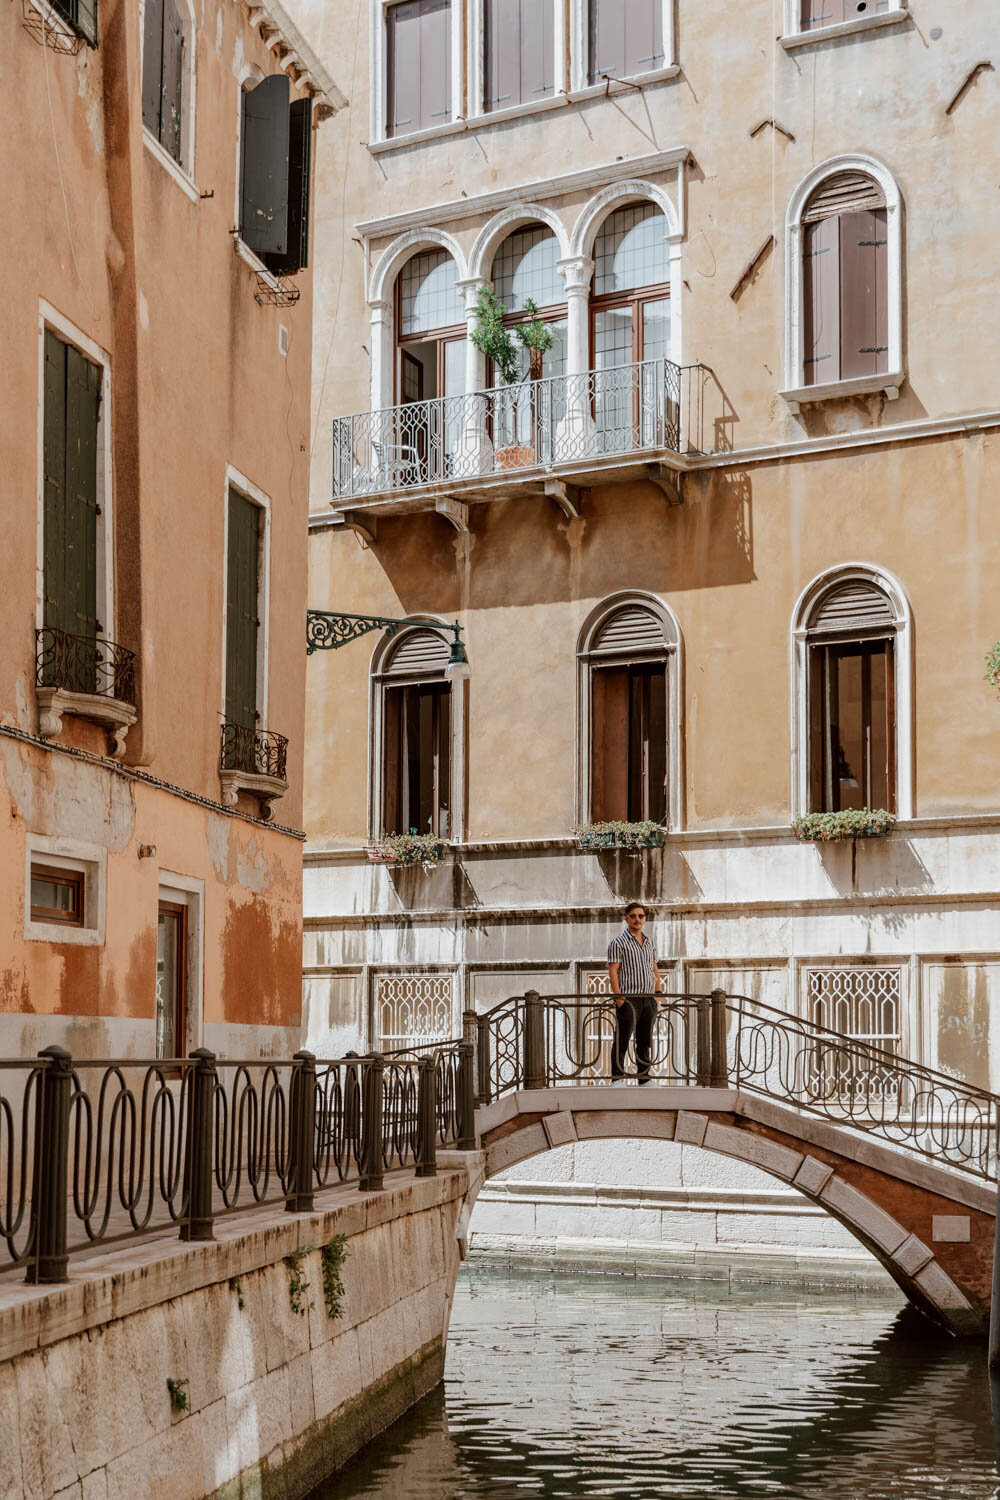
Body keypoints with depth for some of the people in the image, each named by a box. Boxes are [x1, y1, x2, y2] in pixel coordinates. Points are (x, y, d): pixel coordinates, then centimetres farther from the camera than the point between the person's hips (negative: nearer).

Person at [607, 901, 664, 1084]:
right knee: (621, 1042, -5)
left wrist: (657, 994, 11)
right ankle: (617, 1079, -2)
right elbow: (612, 971, -8)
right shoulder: (618, 942, -2)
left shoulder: (649, 942, 17)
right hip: (628, 999, -6)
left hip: (649, 1000, 6)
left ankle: (644, 1079, 15)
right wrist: (618, 997, -15)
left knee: (645, 1042, 10)